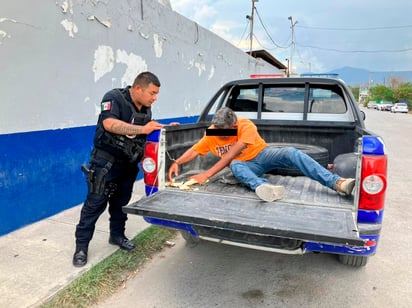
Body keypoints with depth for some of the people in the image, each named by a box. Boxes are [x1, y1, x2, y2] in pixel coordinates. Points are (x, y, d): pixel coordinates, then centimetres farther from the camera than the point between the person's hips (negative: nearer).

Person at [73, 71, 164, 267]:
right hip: (106, 161, -6)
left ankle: (117, 235, 35)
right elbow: (109, 124, -32)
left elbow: (148, 135, 16)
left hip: (128, 163, 7)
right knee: (95, 203, -1)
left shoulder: (146, 109, 7)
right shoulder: (114, 97, -15)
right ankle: (81, 245, 12)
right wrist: (142, 129, -37)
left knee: (121, 202, 16)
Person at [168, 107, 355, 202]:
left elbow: (232, 154, -33)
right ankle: (263, 187, -67)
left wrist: (207, 174, -37)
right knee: (236, 166, -36)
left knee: (290, 153, -29)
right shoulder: (212, 133, -9)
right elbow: (194, 151, -4)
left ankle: (337, 183, -37)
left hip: (262, 155, -1)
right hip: (246, 165, 2)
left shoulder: (246, 126, -24)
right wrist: (177, 162, -24)